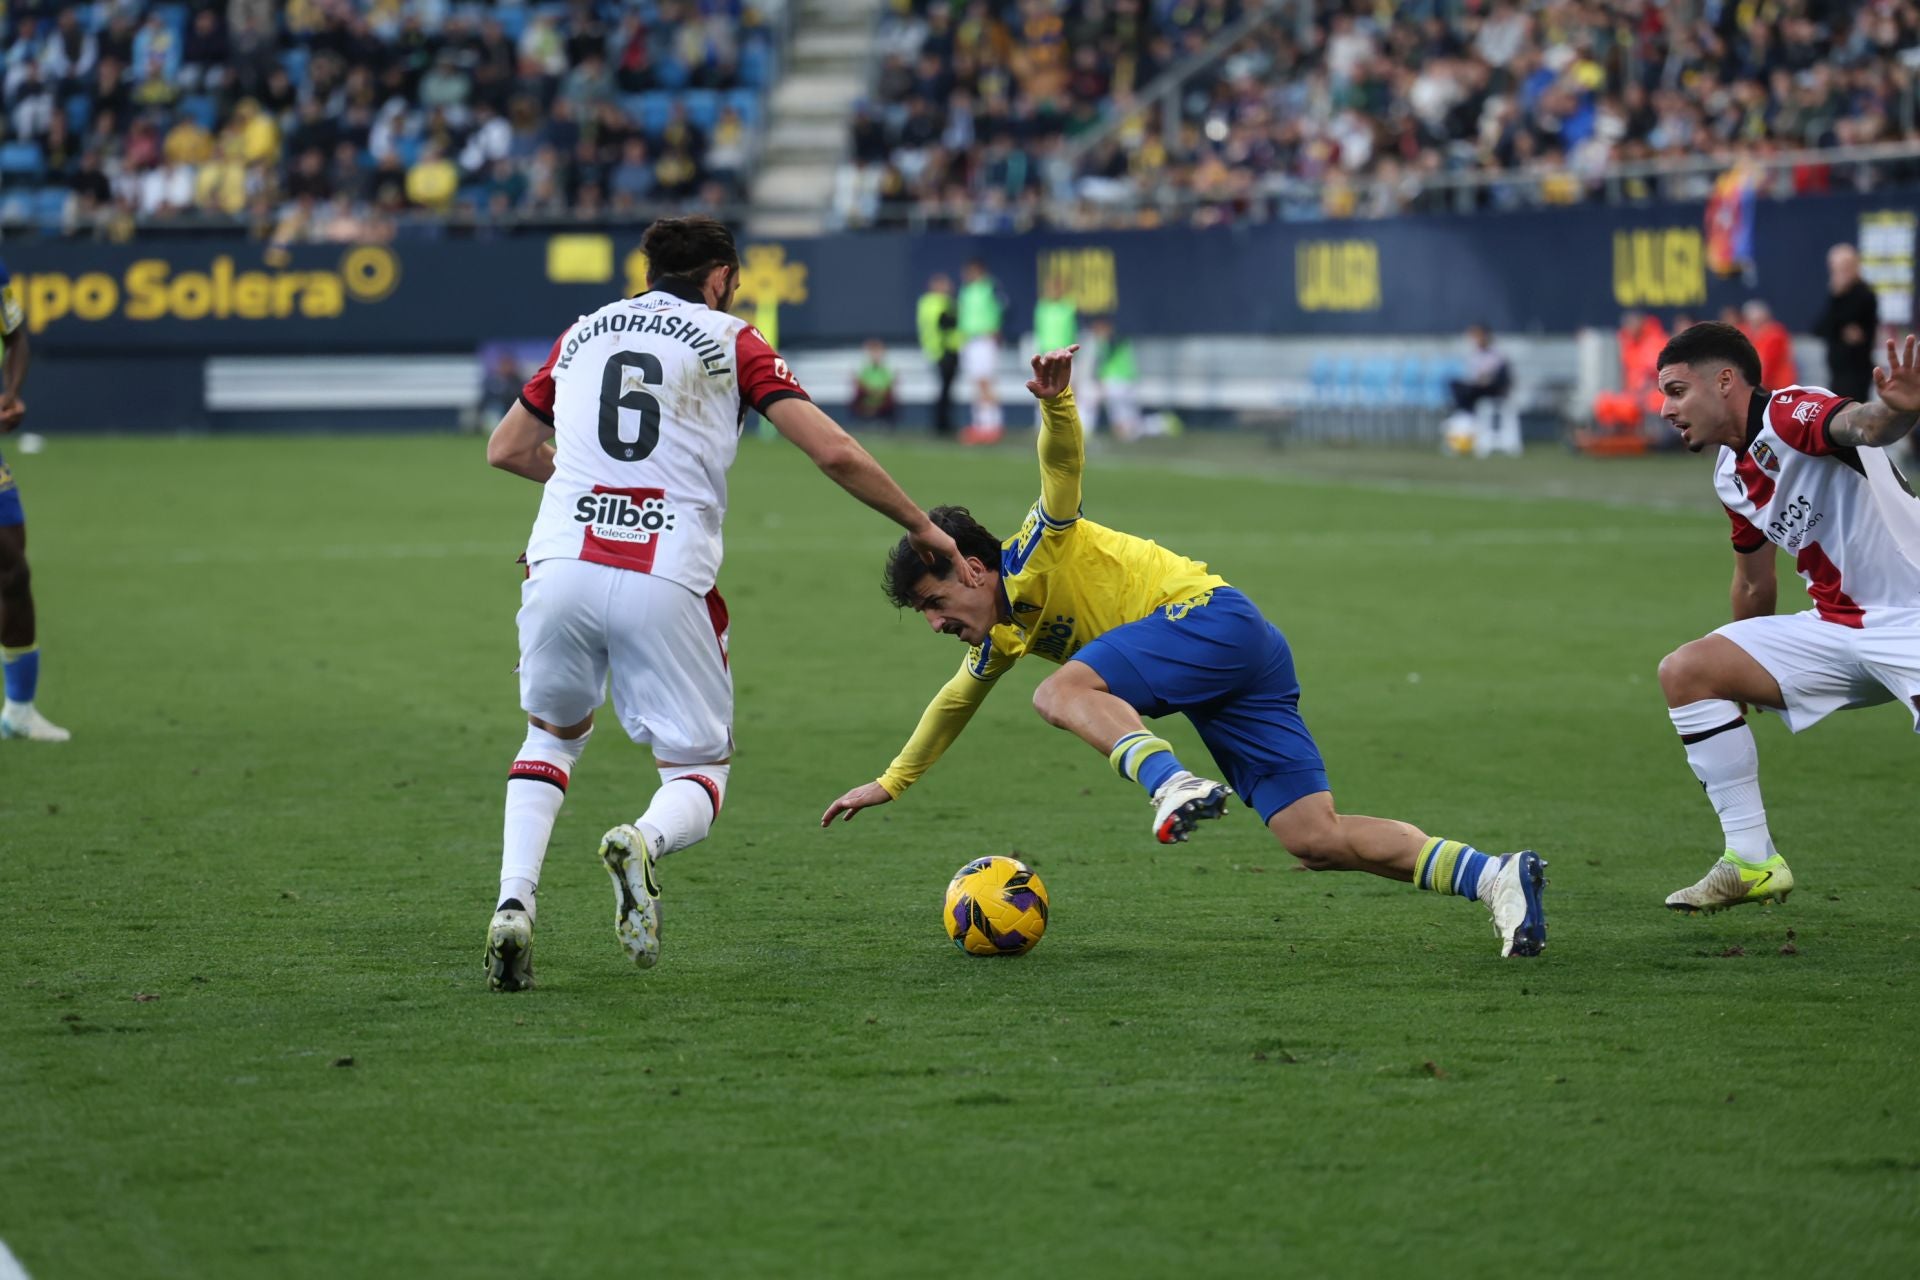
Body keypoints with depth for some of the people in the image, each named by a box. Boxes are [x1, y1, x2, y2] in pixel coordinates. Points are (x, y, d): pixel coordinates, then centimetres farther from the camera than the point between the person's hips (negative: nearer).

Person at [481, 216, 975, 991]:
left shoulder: (583, 333, 21)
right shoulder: (730, 341, 10)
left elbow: (506, 450, 31)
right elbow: (833, 452, 2)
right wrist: (920, 527, 15)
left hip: (561, 568, 3)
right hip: (667, 584, -3)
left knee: (553, 734, 27)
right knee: (698, 770, 10)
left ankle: (513, 904, 4)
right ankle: (645, 841, -27)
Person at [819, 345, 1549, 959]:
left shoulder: (1036, 557, 0)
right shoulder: (1004, 635, 24)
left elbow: (1064, 463, -16)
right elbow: (954, 704, 40)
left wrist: (1055, 404, -37)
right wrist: (889, 784, 48)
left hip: (1211, 616, -8)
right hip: (1240, 671, 8)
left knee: (1060, 692, -23)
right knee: (1317, 841, -8)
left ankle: (1173, 785, -46)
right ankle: (1492, 876, -15)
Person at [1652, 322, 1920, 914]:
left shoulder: (1792, 413, -17)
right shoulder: (1732, 476, 11)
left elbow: (1860, 424, -40)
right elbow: (1754, 583, 25)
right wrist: (1743, 677, 34)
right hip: (1835, 628, 9)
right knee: (1684, 671, 1)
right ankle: (1751, 862, 4)